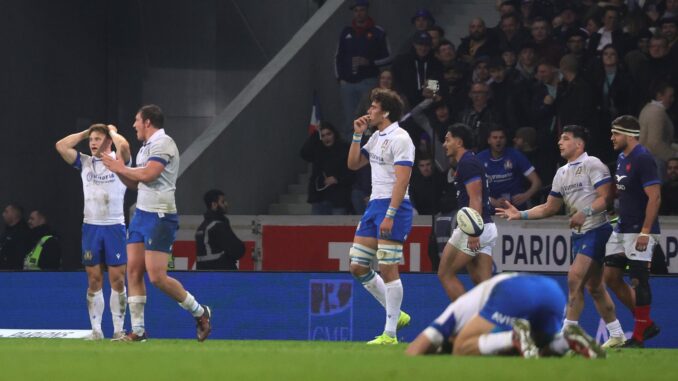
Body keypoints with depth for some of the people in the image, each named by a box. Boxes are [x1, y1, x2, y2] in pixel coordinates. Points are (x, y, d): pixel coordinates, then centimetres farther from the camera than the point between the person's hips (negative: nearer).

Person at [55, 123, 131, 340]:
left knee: (117, 280, -3)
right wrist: (85, 133, 7)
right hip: (91, 226, 3)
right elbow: (61, 146, 2)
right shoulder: (85, 163, 11)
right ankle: (96, 330, 4)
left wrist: (112, 131, -4)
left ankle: (119, 329, 2)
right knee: (94, 280, 2)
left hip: (114, 226, -3)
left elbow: (124, 146, -22)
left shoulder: (118, 161, 0)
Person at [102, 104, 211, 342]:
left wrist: (122, 168, -10)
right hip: (141, 214, 9)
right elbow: (135, 183, 21)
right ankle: (138, 330, 5)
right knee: (133, 272, 2)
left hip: (159, 216, -9)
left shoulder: (162, 143, -12)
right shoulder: (145, 147, 17)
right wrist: (118, 170, 6)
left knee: (157, 277, -11)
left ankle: (199, 312, 5)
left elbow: (148, 174, -23)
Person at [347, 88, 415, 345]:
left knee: (387, 268, -10)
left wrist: (390, 215, -24)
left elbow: (402, 179, -19)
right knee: (358, 268, 7)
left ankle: (390, 334, -6)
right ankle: (396, 314, 18)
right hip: (374, 205, 10)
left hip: (393, 207, -10)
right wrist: (357, 135, 11)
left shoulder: (399, 139, -12)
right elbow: (353, 164, 23)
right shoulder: (377, 137, 16)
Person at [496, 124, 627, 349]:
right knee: (594, 287, 9)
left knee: (575, 277, -17)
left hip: (596, 229, -8)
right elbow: (549, 208, 19)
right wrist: (520, 214, 9)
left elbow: (605, 197, -15)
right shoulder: (562, 173, 16)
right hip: (579, 233, 8)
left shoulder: (592, 165, -8)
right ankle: (617, 335, 18)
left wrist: (585, 213, -29)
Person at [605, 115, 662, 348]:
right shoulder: (622, 158, 12)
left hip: (640, 231, -10)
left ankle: (639, 337, 1)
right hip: (622, 229, 10)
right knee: (611, 277, 9)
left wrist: (645, 232, -23)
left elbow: (654, 197, -20)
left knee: (639, 280, -6)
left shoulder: (643, 159, -16)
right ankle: (646, 324, 18)